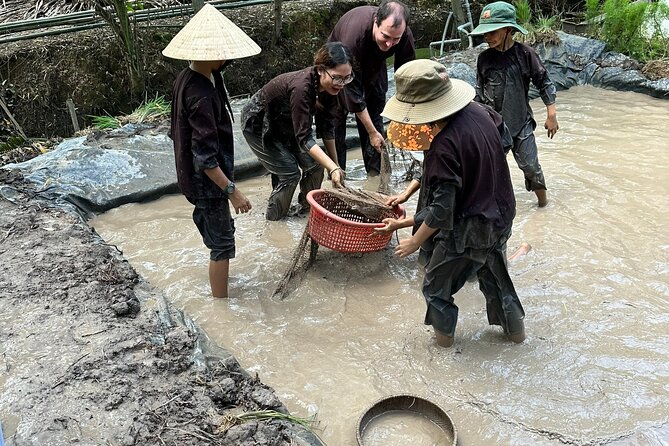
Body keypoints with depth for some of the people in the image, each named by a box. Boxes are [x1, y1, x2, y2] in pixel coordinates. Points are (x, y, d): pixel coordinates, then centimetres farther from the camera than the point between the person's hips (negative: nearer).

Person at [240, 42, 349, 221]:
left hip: (285, 124, 7)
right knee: (290, 173, -10)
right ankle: (274, 217, 14)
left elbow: (326, 127, -6)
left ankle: (308, 205, 20)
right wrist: (333, 168, -48)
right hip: (258, 126, -6)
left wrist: (335, 164, -2)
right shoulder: (301, 87, -39)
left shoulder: (328, 87, -17)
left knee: (315, 164, -5)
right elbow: (304, 138, -40)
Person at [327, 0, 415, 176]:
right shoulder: (353, 35, -43)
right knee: (337, 120, -6)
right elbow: (352, 90, -37)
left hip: (374, 69, 4)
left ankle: (375, 173, 8)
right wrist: (372, 133, -32)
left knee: (375, 116, 0)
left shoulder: (405, 34, -31)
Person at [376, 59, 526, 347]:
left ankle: (444, 333, 37)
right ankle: (514, 326, 46)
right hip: (499, 218, 8)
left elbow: (441, 210, -27)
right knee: (494, 275, 30)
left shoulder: (444, 146, -31)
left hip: (467, 231, -8)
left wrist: (414, 242, -12)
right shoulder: (477, 111, -9)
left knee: (436, 285, 18)